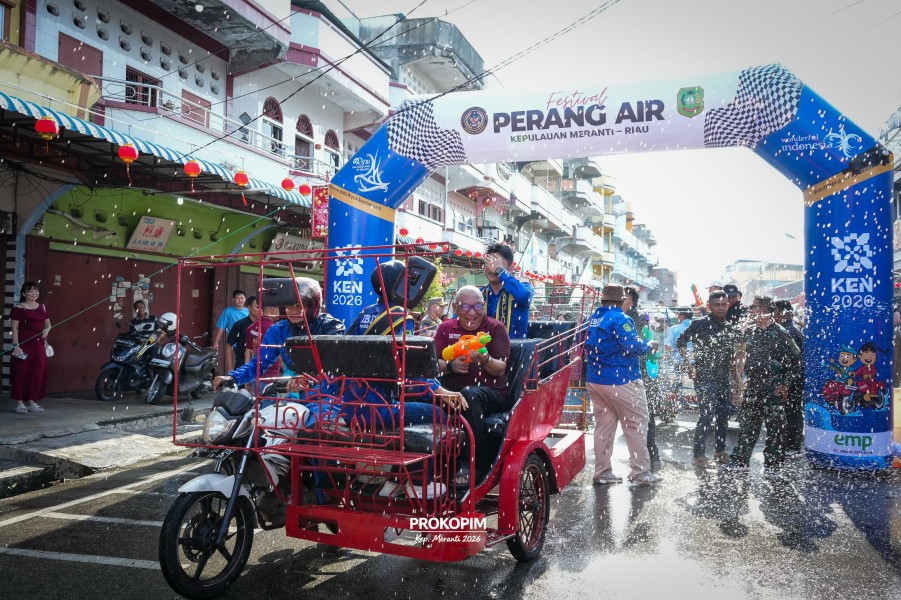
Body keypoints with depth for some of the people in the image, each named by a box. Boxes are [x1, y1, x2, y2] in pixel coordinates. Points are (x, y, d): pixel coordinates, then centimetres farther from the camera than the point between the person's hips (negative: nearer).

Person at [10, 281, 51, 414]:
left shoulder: (42, 307, 13)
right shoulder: (18, 309, -4)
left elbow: (48, 324, 22)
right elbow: (14, 329, -8)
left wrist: (47, 330, -1)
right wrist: (15, 345, -16)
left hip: (39, 344, 6)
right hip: (24, 344, -6)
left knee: (37, 372, 5)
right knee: (21, 371, -5)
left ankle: (31, 401, 14)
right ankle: (19, 402, 2)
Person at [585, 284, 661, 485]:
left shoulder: (593, 319, 10)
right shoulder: (620, 319, -15)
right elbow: (632, 345, -21)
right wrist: (649, 346, -4)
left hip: (594, 380, 8)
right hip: (620, 380, -8)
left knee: (603, 424, 12)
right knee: (636, 423, 3)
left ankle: (602, 471, 15)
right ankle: (640, 472, 6)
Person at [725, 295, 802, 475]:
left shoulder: (780, 333, -7)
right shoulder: (750, 332, 10)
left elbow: (796, 359, -5)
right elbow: (742, 353, 22)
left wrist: (785, 383, -9)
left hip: (774, 388, -6)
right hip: (752, 385, 6)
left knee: (774, 426, 2)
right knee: (747, 424, 11)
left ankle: (773, 464, 12)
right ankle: (740, 460, 19)